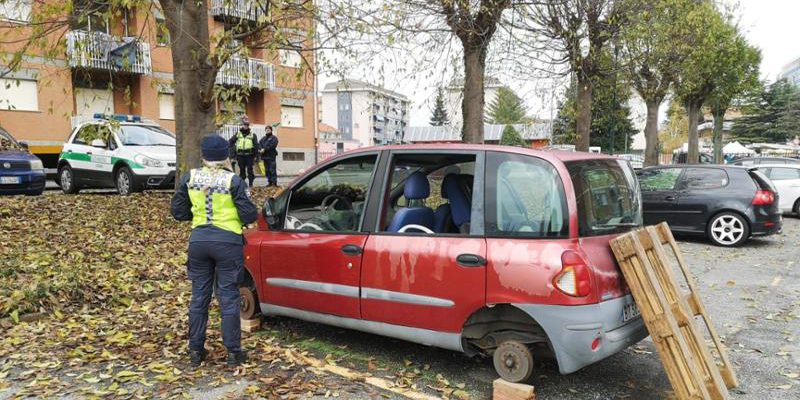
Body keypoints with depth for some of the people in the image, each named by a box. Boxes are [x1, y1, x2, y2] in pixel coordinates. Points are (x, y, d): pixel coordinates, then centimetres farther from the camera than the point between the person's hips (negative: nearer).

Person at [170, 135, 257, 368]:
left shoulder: (190, 178, 0)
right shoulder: (233, 181, -11)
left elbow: (178, 212, 8)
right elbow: (249, 215, -10)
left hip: (198, 241, 3)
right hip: (228, 242, -3)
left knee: (199, 296, 13)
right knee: (228, 298, 4)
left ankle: (195, 351, 21)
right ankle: (233, 352, 11)